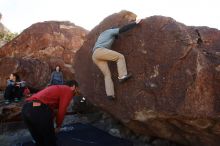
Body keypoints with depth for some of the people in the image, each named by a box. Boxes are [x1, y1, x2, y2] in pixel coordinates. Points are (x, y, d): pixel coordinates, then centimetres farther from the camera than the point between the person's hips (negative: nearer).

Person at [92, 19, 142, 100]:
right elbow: (124, 28, 12)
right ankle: (122, 76, -15)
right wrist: (135, 23, 19)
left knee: (107, 74, 2)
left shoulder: (102, 34, 39)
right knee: (120, 57, -1)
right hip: (100, 51, -8)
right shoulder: (111, 31, 18)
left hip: (95, 56, 8)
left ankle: (110, 94, -12)